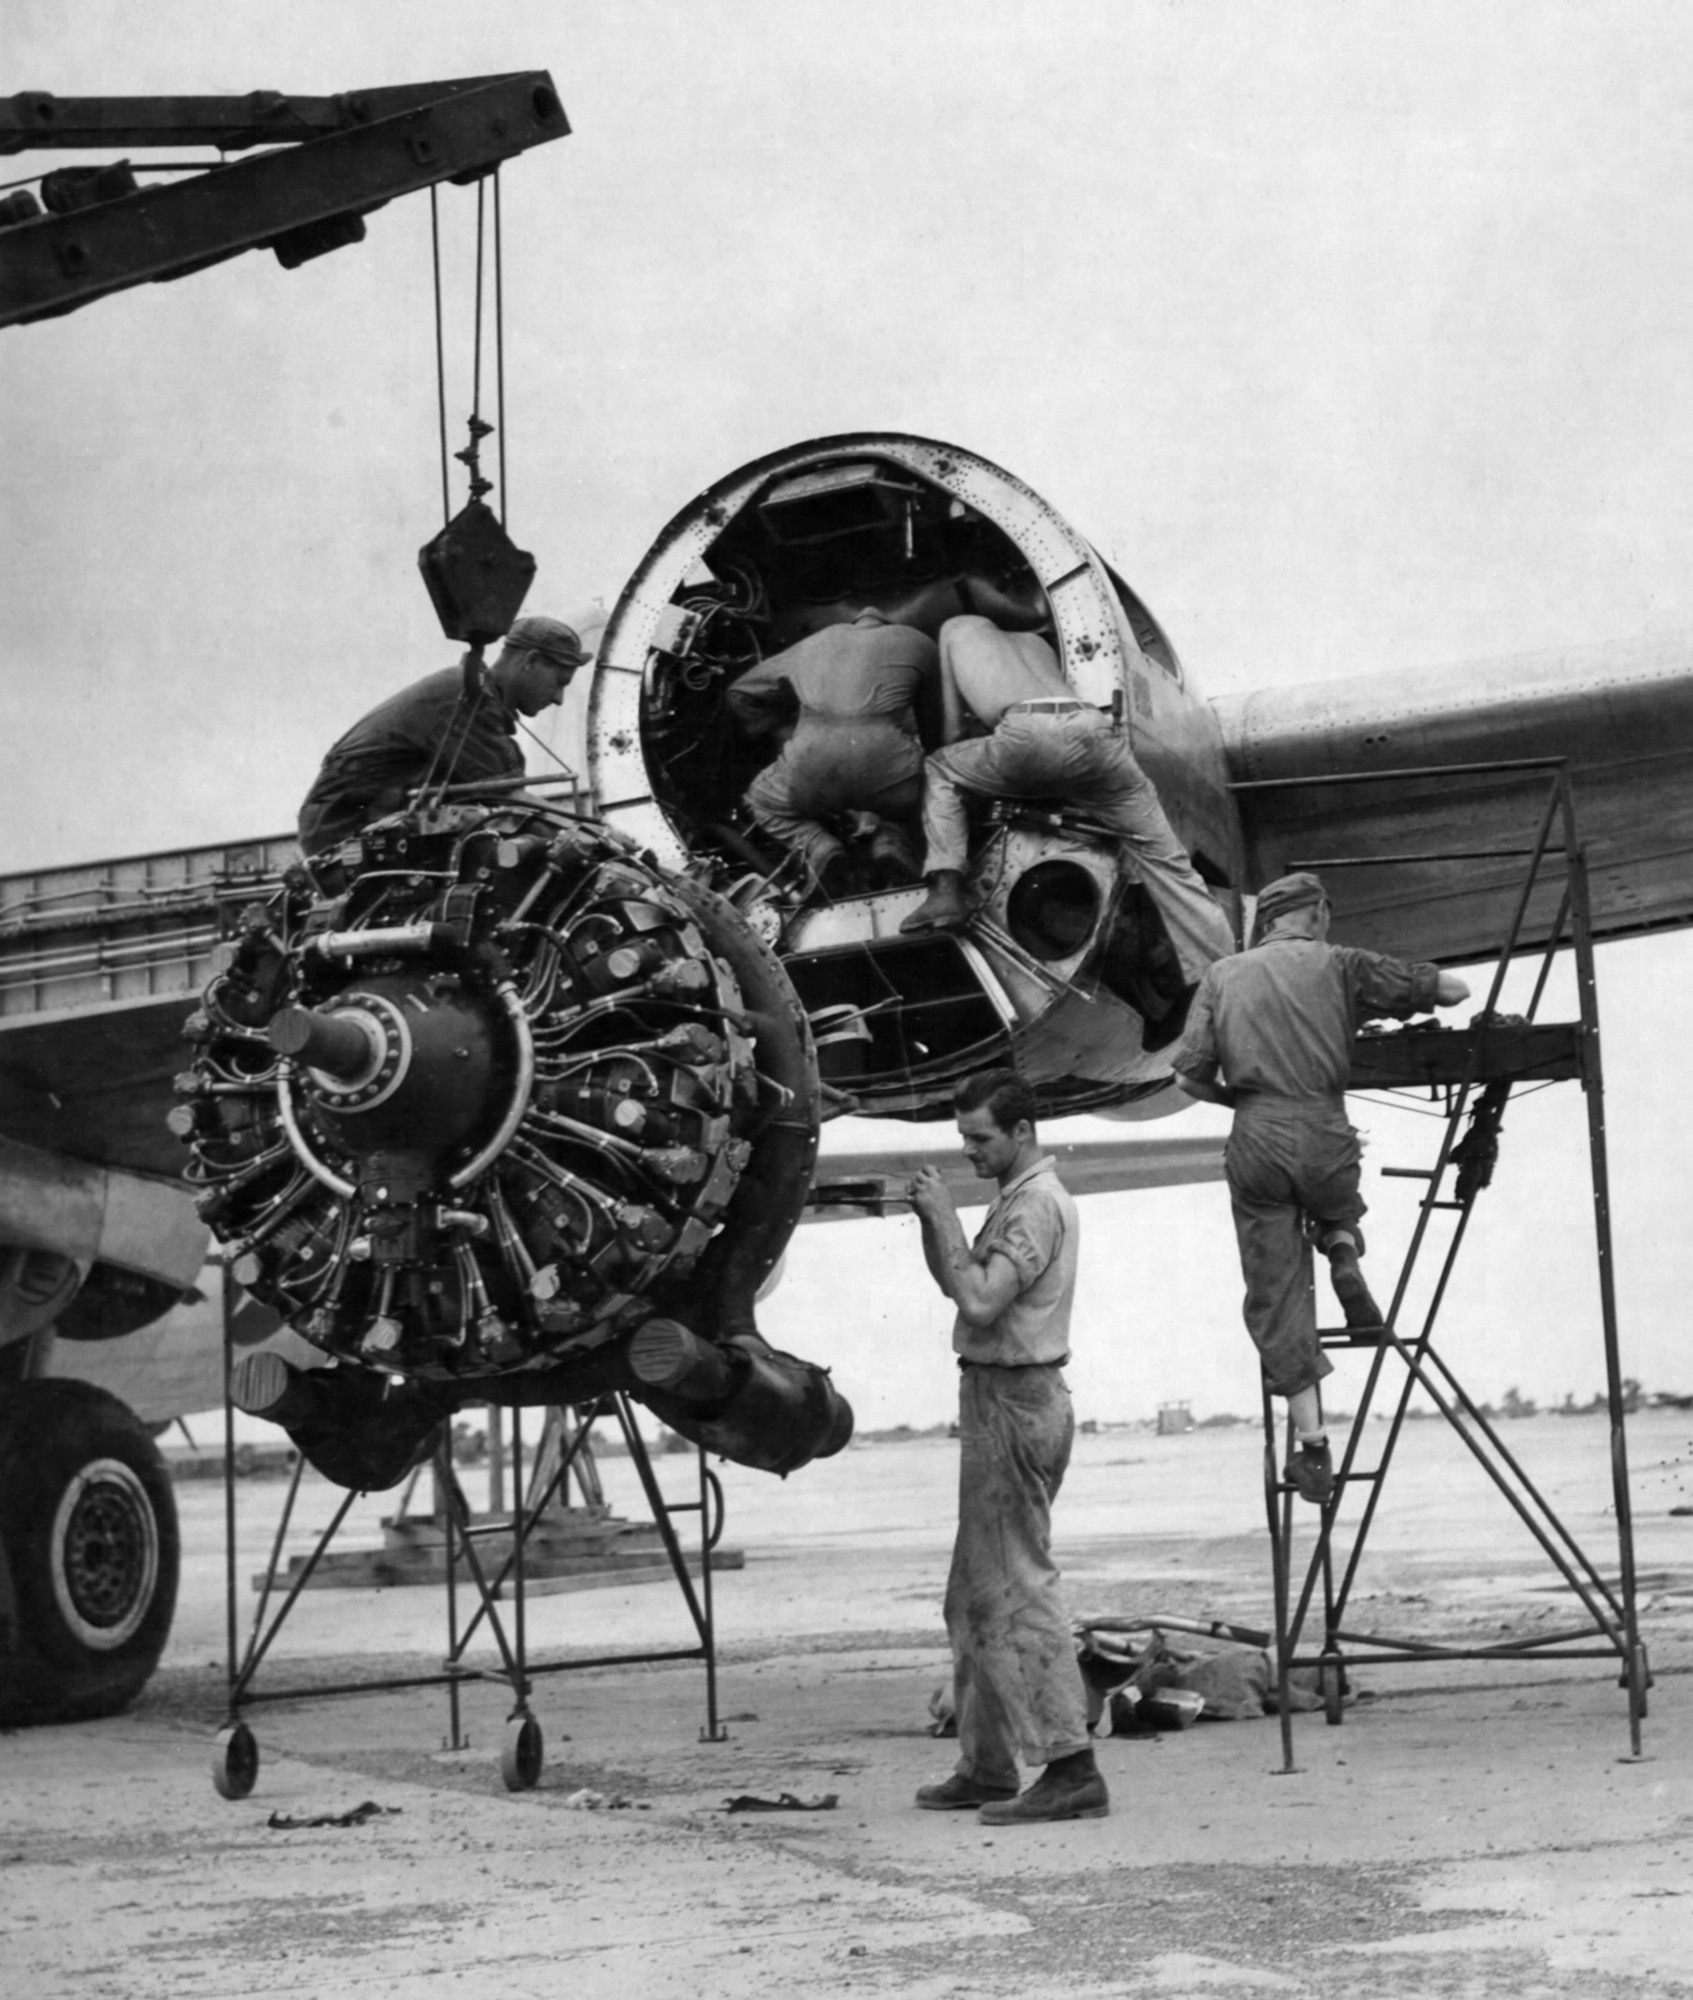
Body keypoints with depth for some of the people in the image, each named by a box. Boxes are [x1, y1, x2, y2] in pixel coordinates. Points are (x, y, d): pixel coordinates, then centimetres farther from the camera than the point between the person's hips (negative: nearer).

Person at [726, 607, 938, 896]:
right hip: (886, 753, -1)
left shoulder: (813, 644, 34)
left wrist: (788, 734, 39)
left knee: (763, 802, 32)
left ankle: (818, 847, 2)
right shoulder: (916, 642, 28)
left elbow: (740, 695, 39)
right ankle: (889, 838, 1)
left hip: (813, 754, 1)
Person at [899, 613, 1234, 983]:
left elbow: (951, 727, 33)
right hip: (1092, 727, 3)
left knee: (937, 771, 25)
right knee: (1165, 859, 13)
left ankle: (946, 891, 5)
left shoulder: (956, 629, 33)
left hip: (1025, 735, -3)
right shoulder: (1033, 641, 43)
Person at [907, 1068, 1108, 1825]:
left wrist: (946, 1217, -17)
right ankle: (986, 1766, 21)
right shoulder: (1020, 1199, 17)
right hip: (999, 1399, 11)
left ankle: (1070, 1768, -10)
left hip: (1015, 1402, -11)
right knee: (977, 1593, 14)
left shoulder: (1037, 1204, -15)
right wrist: (931, 1221, 4)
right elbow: (955, 1283, 19)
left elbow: (981, 1300, -24)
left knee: (1019, 1588, -10)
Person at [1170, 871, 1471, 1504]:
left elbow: (1189, 1076, 5)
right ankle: (1344, 1257, 1)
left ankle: (1312, 1444, -1)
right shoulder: (1337, 964, 8)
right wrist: (1390, 997, 26)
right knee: (1336, 1208, 35)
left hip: (1256, 1142, 1)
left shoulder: (1223, 976, 13)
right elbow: (1453, 990, 6)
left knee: (1276, 1297, 5)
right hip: (1325, 1133, 0)